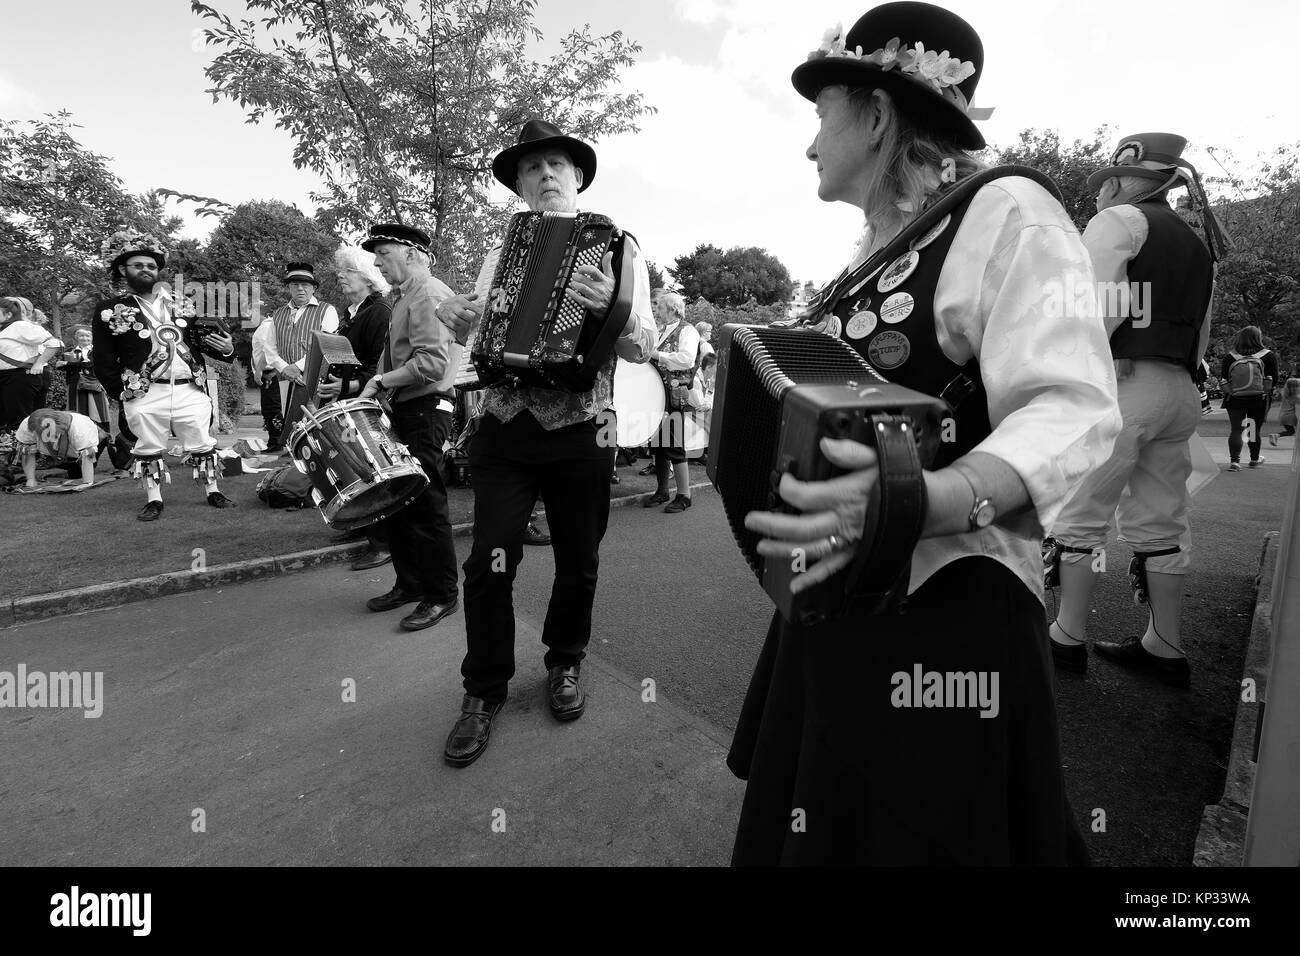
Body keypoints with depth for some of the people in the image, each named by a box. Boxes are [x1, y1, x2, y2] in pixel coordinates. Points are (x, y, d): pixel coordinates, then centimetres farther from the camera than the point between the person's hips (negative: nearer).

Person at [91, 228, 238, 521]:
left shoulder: (181, 306, 15)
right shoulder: (109, 310, 4)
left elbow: (201, 341, 17)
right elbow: (103, 360, 3)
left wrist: (226, 347, -4)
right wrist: (120, 392, -5)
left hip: (191, 390, 2)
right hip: (144, 396, -2)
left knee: (203, 444, 7)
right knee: (148, 449, 6)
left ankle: (213, 492, 19)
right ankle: (153, 500, 16)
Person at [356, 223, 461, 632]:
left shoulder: (427, 295, -11)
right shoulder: (406, 296, 20)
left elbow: (432, 364, -22)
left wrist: (381, 382, -15)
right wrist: (375, 389, 9)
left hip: (426, 409, -10)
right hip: (404, 410, 10)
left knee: (425, 505, -5)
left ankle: (442, 595, 7)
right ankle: (410, 583, 26)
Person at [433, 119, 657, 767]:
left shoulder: (617, 246, 3)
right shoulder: (503, 250, 14)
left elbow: (644, 345, -6)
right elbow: (479, 331, 17)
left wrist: (612, 308, -27)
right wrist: (455, 316, -6)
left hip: (580, 431, -2)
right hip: (503, 426, 2)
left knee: (577, 561, 10)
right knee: (489, 562, -3)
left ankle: (565, 663, 35)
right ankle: (484, 689, 17)